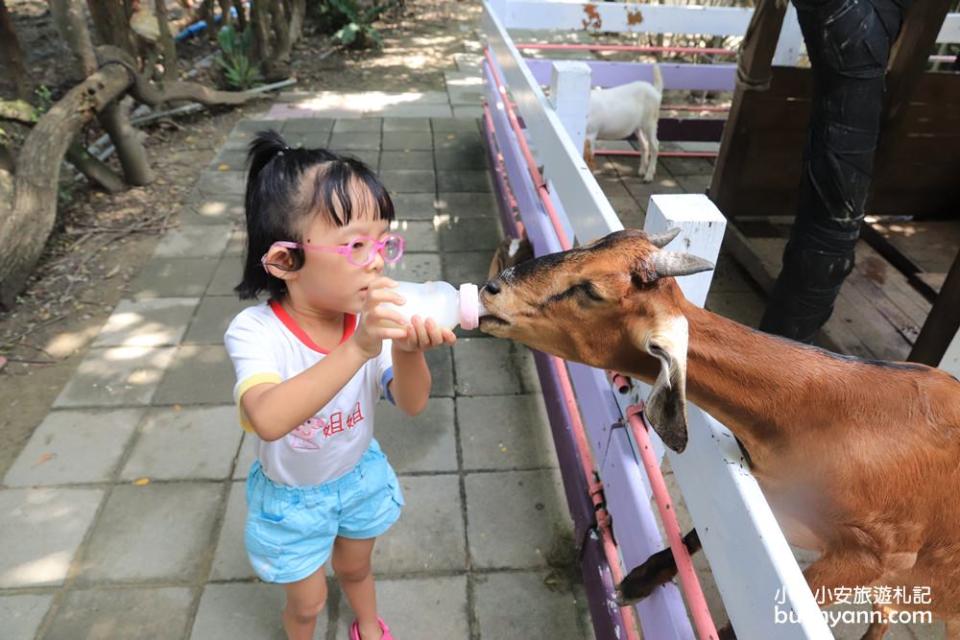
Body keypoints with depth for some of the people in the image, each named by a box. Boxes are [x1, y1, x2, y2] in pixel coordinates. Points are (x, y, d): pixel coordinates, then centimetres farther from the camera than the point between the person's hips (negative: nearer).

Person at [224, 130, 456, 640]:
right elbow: (268, 419, -50)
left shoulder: (373, 317, -23)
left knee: (355, 568, 30)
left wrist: (408, 351, -44)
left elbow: (412, 405, -23)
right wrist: (357, 349, -60)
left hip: (360, 475, 3)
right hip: (292, 497, -3)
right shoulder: (256, 331, -33)